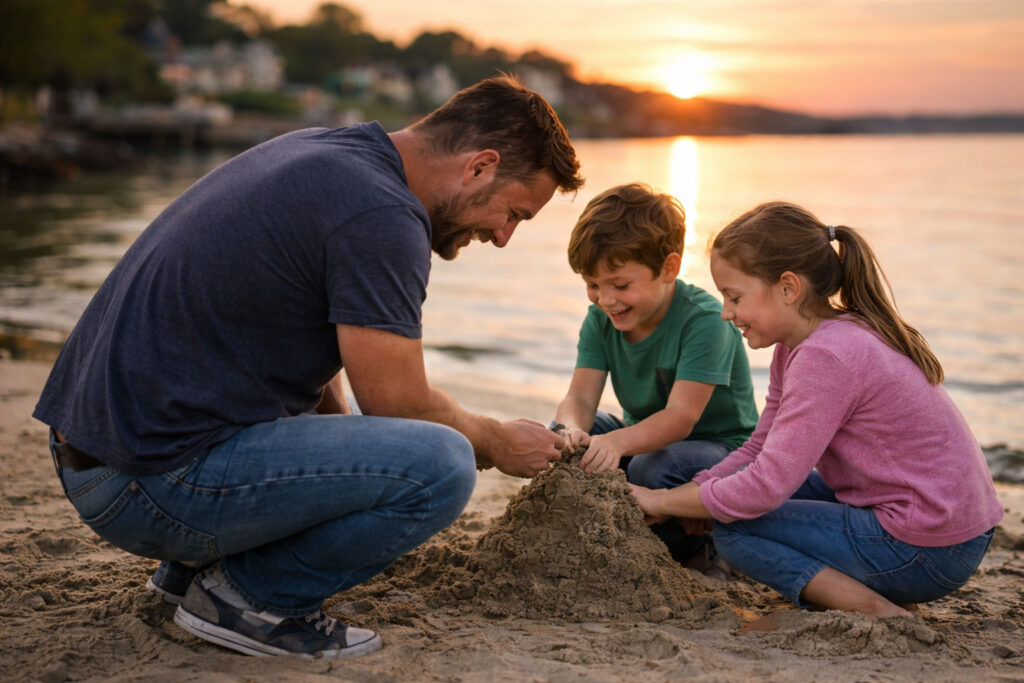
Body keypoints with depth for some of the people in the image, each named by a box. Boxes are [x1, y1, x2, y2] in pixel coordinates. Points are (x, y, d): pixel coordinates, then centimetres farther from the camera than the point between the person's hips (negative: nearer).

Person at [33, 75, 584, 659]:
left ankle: (196, 562, 18)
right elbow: (399, 405, -12)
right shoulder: (381, 215, -17)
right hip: (154, 483, -10)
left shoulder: (315, 151, 14)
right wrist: (499, 444, 6)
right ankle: (250, 594, -2)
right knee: (442, 465, -19)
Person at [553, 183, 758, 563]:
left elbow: (681, 417, -34)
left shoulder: (704, 320, -25)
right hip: (646, 438, 6)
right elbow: (580, 397, -16)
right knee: (562, 436, -16)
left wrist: (618, 441, -53)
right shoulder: (600, 319, -6)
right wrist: (573, 430, -41)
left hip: (722, 451, -6)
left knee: (653, 468, -36)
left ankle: (694, 545, -6)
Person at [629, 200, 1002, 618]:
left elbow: (764, 488, -23)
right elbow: (759, 451, 10)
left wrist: (663, 501, -11)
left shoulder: (825, 357, -23)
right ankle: (878, 594, 8)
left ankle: (875, 611, -14)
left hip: (928, 551, -10)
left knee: (733, 530, -8)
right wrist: (676, 497, -3)